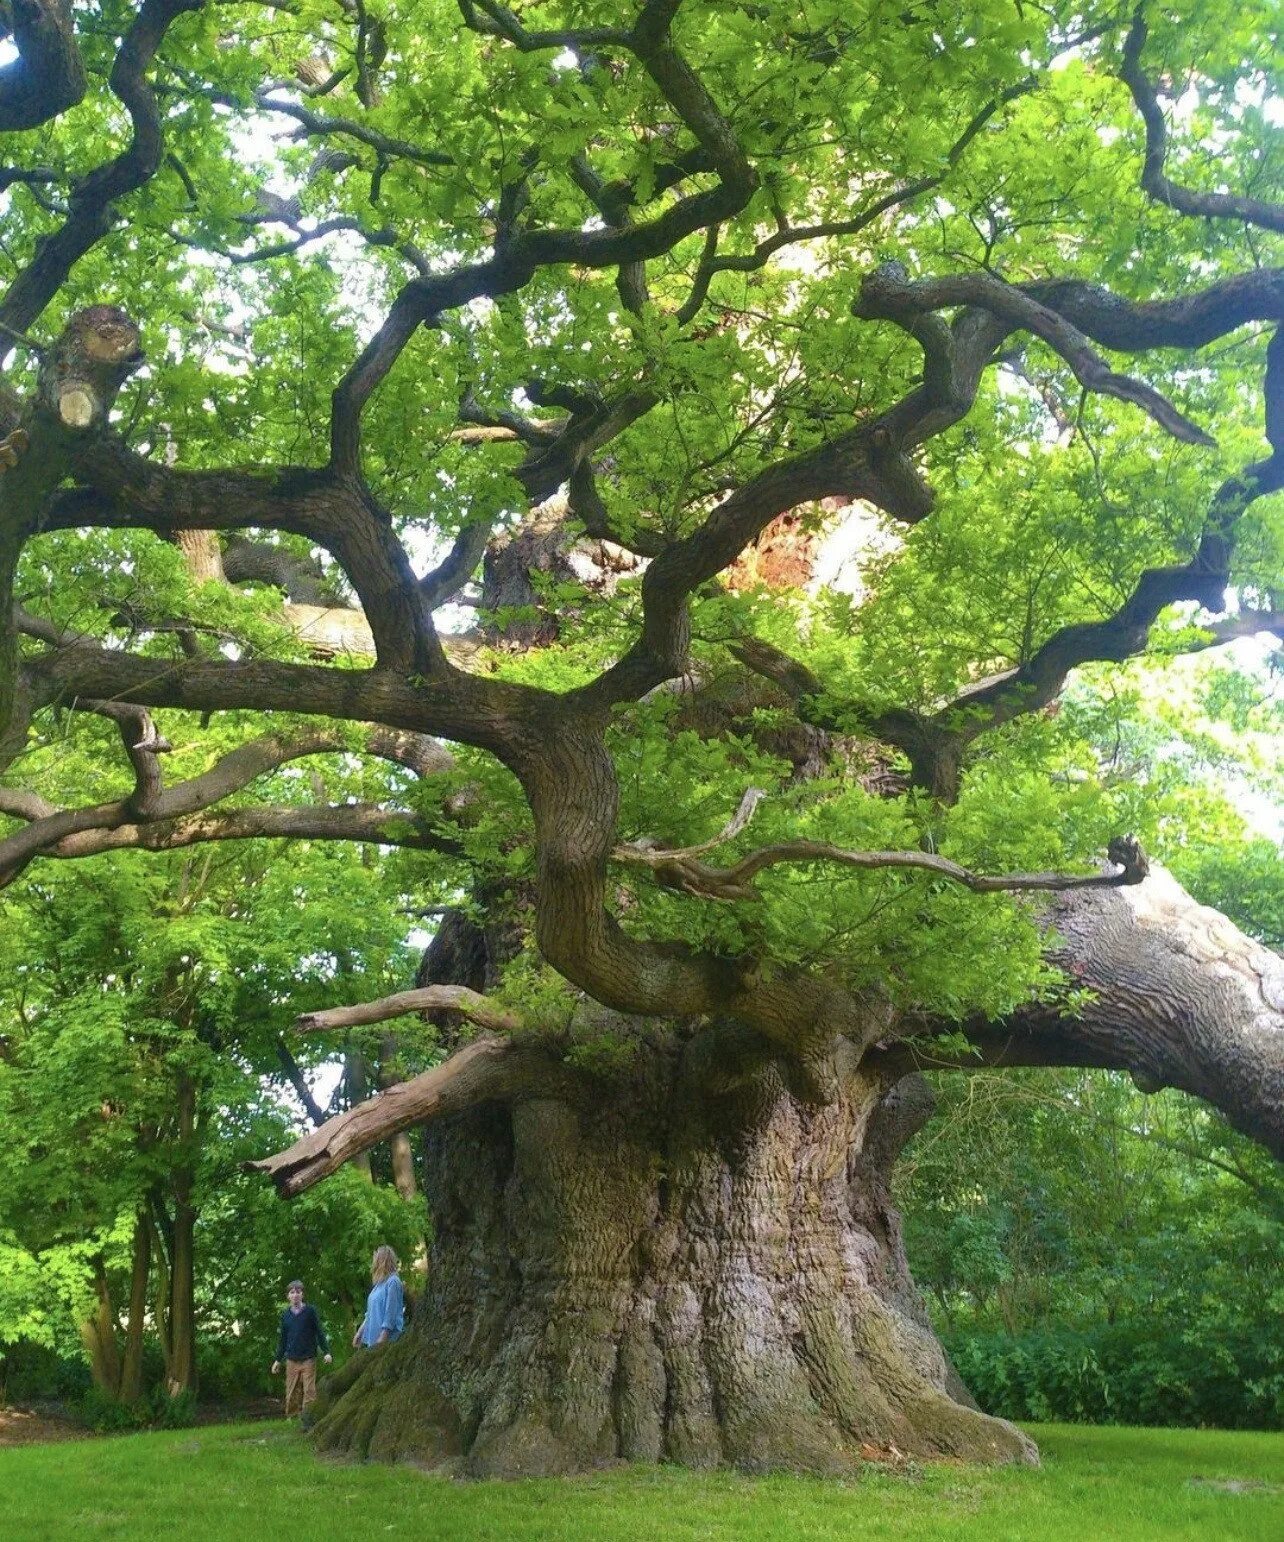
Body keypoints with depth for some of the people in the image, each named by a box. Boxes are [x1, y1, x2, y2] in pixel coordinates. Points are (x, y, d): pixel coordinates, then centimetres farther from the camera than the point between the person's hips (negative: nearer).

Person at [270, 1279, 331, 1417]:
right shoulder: (285, 1315, 7)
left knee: (309, 1390, -5)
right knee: (292, 1392, 3)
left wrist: (326, 1352, -7)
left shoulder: (310, 1311, -2)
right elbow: (282, 1338, 14)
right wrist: (278, 1360, 14)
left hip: (308, 1359, -3)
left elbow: (319, 1332, 0)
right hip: (291, 1360, 3)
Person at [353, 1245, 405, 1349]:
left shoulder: (392, 1282, -12)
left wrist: (383, 1338, -20)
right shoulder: (379, 1284, 15)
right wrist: (359, 1333, 20)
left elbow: (391, 1313, -17)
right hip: (372, 1339, 9)